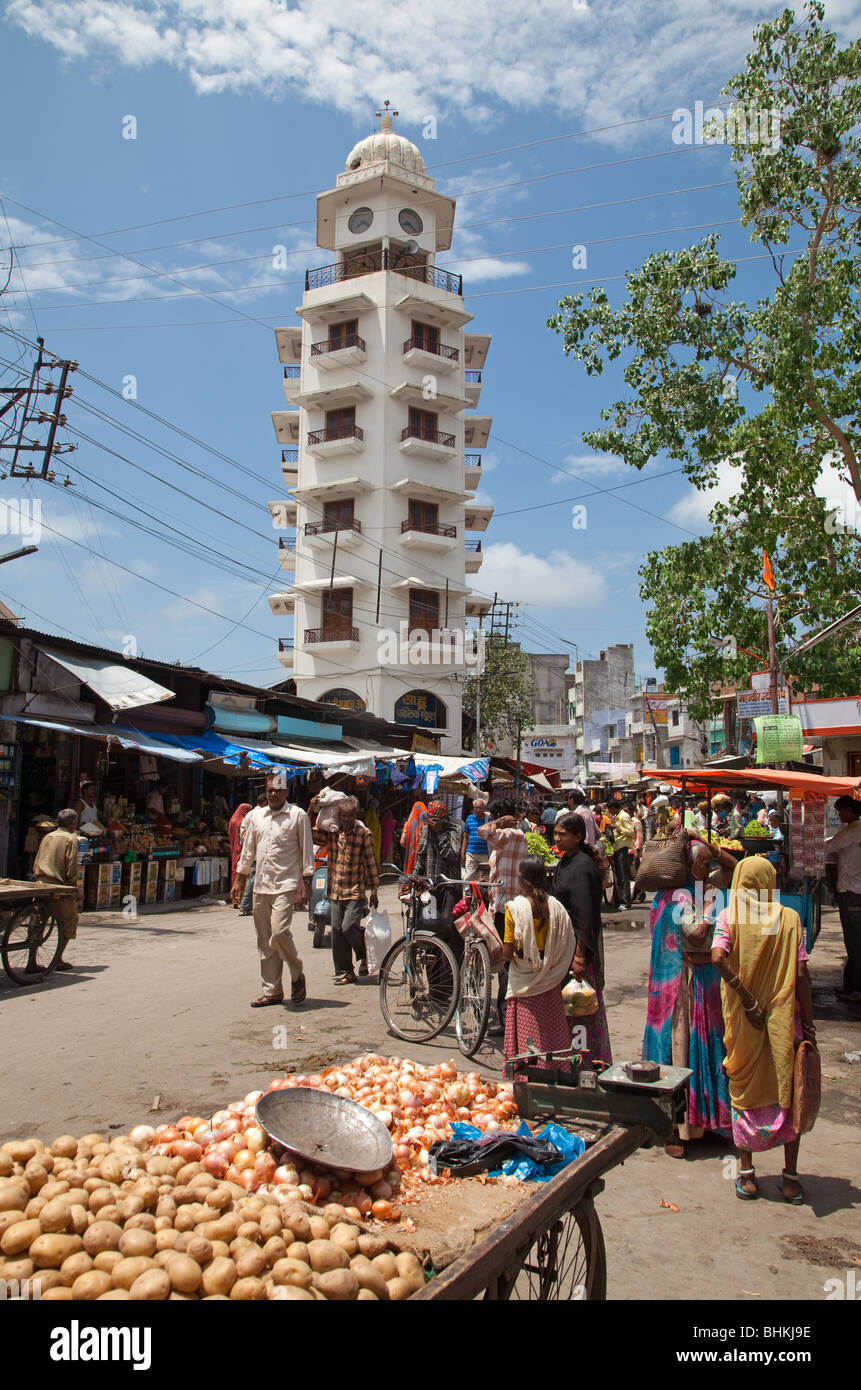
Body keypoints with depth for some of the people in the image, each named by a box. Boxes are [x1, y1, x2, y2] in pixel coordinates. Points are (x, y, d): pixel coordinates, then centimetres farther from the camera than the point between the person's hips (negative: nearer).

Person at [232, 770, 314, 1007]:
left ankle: (297, 975, 5)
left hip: (285, 885, -6)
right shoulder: (257, 817, 15)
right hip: (260, 887, 6)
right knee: (264, 940, 6)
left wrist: (306, 885, -8)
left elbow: (307, 852, -2)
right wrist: (238, 881, 17)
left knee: (279, 932, -19)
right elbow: (247, 851, 22)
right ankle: (272, 990, 15)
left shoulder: (298, 815, 0)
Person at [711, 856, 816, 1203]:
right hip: (784, 1020, 0)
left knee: (745, 1093, 13)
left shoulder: (729, 917, -7)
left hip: (744, 1021, 0)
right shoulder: (790, 918, -5)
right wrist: (808, 1023, -1)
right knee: (788, 1093, 14)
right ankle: (790, 1177, 19)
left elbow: (718, 957, -23)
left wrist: (748, 999, -16)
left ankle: (746, 1174, 18)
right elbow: (801, 974, -7)